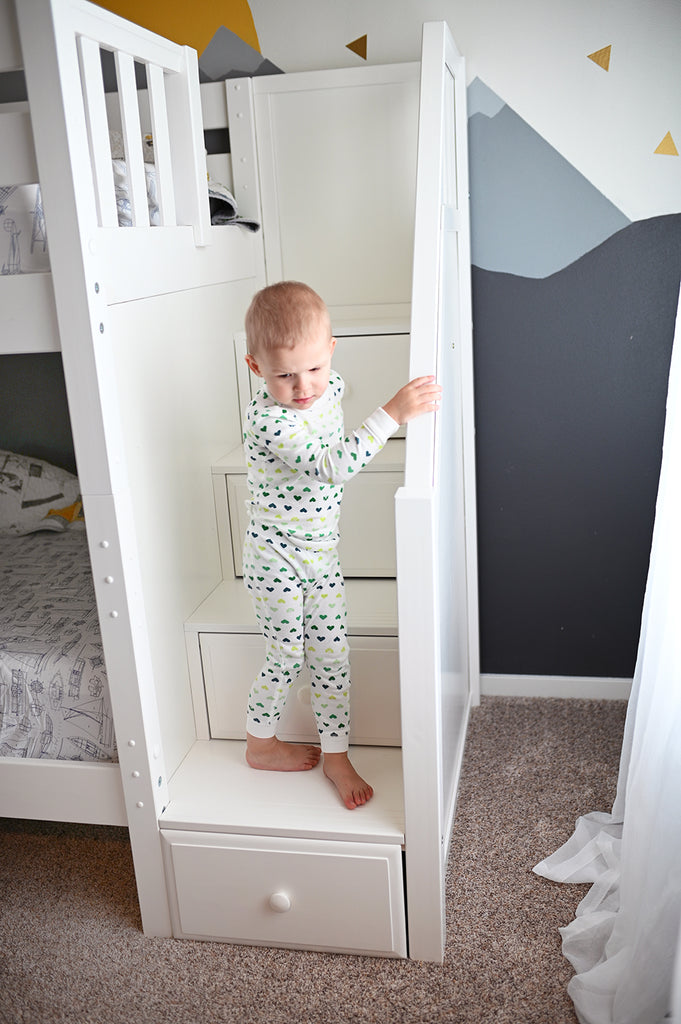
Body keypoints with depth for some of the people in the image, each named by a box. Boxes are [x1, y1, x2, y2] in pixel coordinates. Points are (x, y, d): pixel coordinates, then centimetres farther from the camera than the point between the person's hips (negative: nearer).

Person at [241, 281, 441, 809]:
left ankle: (336, 755, 26)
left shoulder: (328, 388, -5)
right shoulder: (268, 421, -29)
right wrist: (392, 413, -45)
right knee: (286, 657, 9)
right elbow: (334, 466, -41)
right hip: (277, 558, -6)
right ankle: (261, 744, 34)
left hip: (322, 551, 6)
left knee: (333, 654, 10)